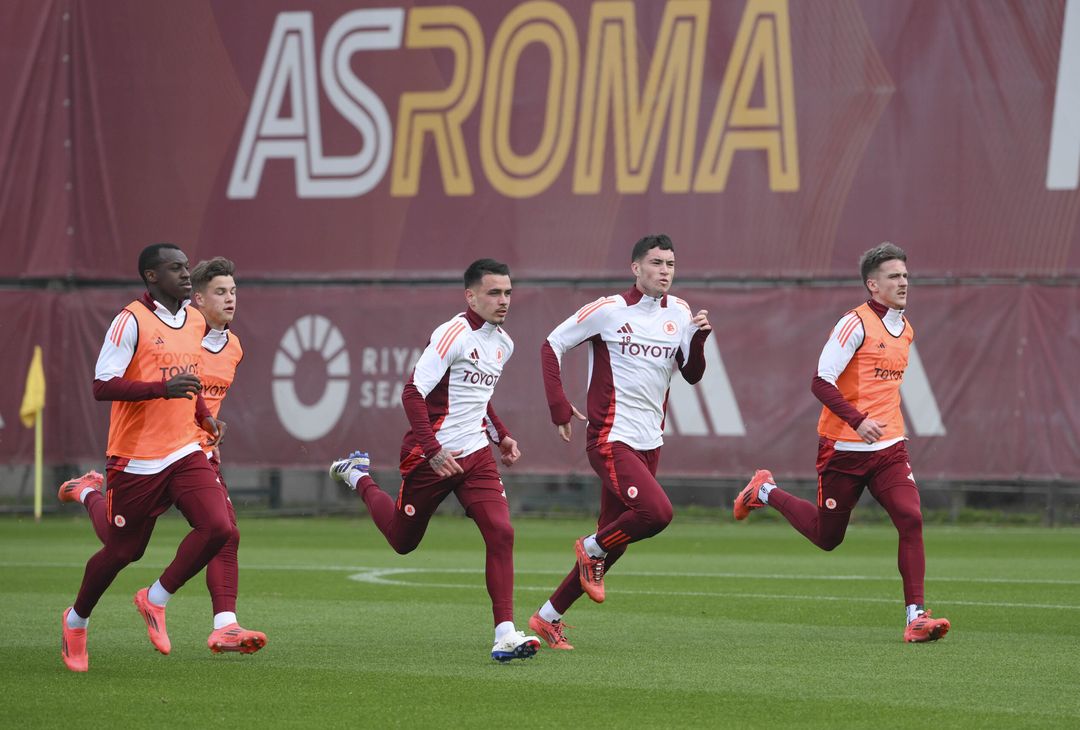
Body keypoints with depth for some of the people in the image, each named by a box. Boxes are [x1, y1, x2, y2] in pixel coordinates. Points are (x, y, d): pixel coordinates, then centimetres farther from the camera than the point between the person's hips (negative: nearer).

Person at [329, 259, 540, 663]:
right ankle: (357, 475, 42)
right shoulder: (452, 335, -17)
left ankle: (505, 635, -17)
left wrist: (500, 435, 14)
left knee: (501, 533, -15)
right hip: (430, 456, -6)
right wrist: (433, 451, -26)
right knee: (403, 540, 13)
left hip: (475, 455, 6)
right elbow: (413, 393, -20)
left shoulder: (503, 344, 9)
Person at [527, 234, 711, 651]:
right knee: (657, 512, -26)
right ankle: (590, 549, 2)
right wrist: (560, 409, -9)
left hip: (649, 444, 6)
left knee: (614, 542, 8)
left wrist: (698, 338, -11)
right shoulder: (609, 310, -7)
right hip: (611, 439, -6)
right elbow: (552, 347, -2)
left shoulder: (679, 314, 8)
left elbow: (692, 375, 8)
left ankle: (548, 617, 21)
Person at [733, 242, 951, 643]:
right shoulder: (856, 323, -14)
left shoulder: (905, 330, 11)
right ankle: (765, 492, 34)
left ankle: (916, 617, -14)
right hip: (844, 448, -6)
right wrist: (858, 420, -30)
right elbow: (821, 382, -19)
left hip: (889, 448, 6)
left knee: (911, 520, -15)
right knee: (827, 537, 8)